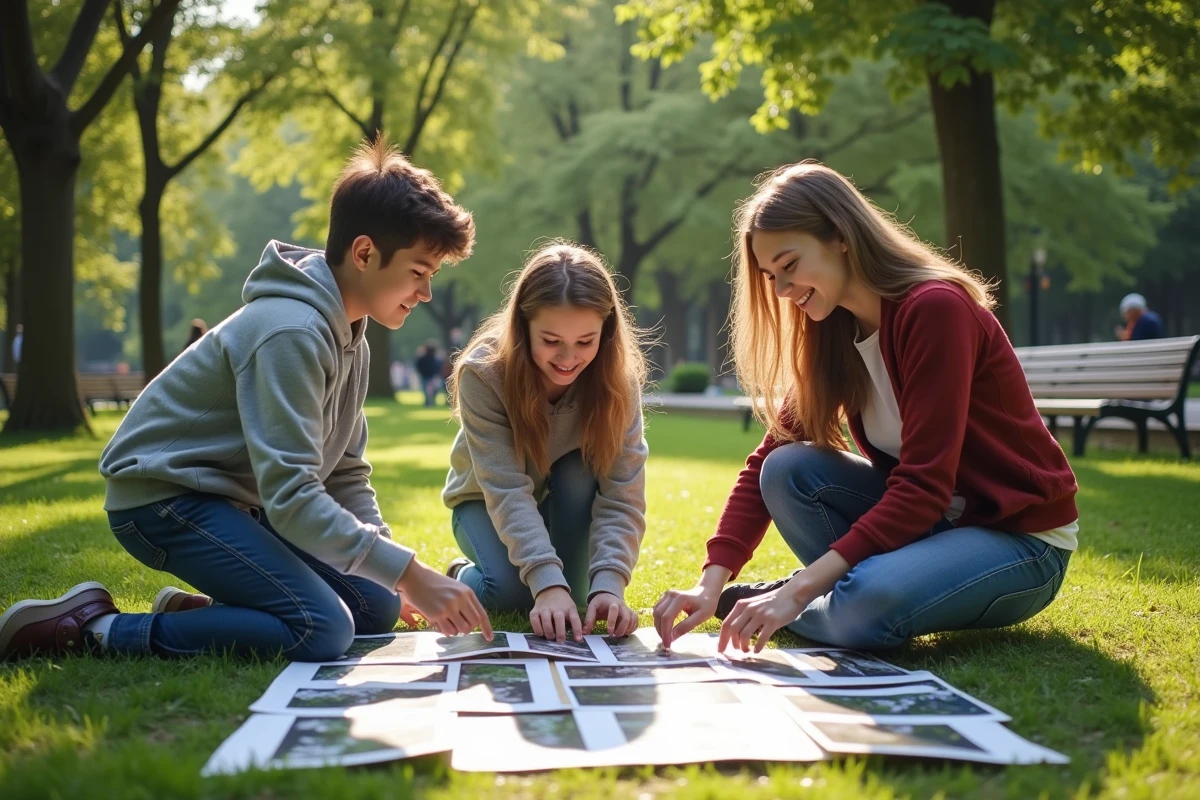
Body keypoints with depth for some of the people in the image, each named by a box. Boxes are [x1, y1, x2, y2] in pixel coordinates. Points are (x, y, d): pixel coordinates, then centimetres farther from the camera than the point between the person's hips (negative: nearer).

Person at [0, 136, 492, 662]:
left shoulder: (349, 340, 8)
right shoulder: (291, 332, -24)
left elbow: (346, 477, 12)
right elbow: (291, 496, -30)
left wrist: (399, 580, 0)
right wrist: (408, 571, -30)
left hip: (234, 500, 10)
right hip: (164, 496, -10)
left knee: (377, 608, 3)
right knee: (323, 630, -26)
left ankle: (192, 610, 6)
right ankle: (92, 628, -16)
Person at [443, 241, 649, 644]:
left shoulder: (617, 377, -26)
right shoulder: (484, 373, -32)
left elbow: (623, 496, -30)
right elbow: (507, 491, -38)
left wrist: (608, 585, -45)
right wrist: (547, 583, -51)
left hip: (572, 507, 2)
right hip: (487, 502, -2)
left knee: (580, 471, -31)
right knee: (512, 591, -29)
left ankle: (576, 592, -12)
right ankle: (462, 577, 6)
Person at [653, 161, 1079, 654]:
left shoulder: (935, 308, -23)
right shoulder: (832, 332, 2)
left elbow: (923, 485, -28)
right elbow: (768, 461, -3)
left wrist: (798, 589, -31)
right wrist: (712, 582, -16)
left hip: (1023, 539, -7)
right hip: (930, 516, 7)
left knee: (867, 604, -33)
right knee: (788, 470, -16)